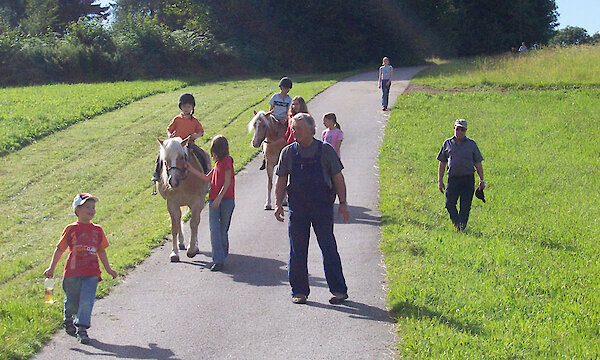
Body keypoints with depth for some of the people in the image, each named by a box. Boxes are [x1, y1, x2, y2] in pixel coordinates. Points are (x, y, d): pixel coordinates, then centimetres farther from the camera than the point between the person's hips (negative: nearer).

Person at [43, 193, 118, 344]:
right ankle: (68, 319, 39)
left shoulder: (97, 230, 10)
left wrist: (108, 269, 21)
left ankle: (82, 329, -5)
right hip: (73, 272, -1)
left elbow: (101, 251, 19)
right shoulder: (71, 229, 2)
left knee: (86, 301, -11)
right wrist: (51, 268, 1)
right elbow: (60, 249, 5)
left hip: (91, 273, 1)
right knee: (72, 302, 10)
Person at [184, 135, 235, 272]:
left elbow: (227, 182, -14)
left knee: (223, 231, 3)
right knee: (214, 230, -5)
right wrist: (191, 169, 26)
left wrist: (219, 198, -21)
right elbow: (207, 178, 27)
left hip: (226, 199, -7)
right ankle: (218, 260, -9)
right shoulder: (218, 163, 19)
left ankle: (222, 256, 18)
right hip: (214, 200, 7)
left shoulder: (226, 161, -8)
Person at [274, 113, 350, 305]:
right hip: (297, 209, 2)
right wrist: (278, 205, -1)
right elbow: (281, 181, 9)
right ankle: (299, 291, 15)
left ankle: (338, 290, 6)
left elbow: (338, 178, 3)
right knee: (297, 252, 5)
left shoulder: (325, 151, 0)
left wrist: (343, 203, -3)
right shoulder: (288, 152, 5)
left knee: (329, 249, -2)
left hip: (323, 209, -2)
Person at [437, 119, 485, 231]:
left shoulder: (471, 144, 8)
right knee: (449, 204, -6)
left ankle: (462, 227, 8)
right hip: (453, 178, 1)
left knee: (465, 206, -3)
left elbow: (478, 164, 9)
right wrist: (440, 181, 8)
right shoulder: (448, 143, 10)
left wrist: (481, 180, 3)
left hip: (468, 179, -1)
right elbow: (442, 164, 14)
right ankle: (456, 223, 15)